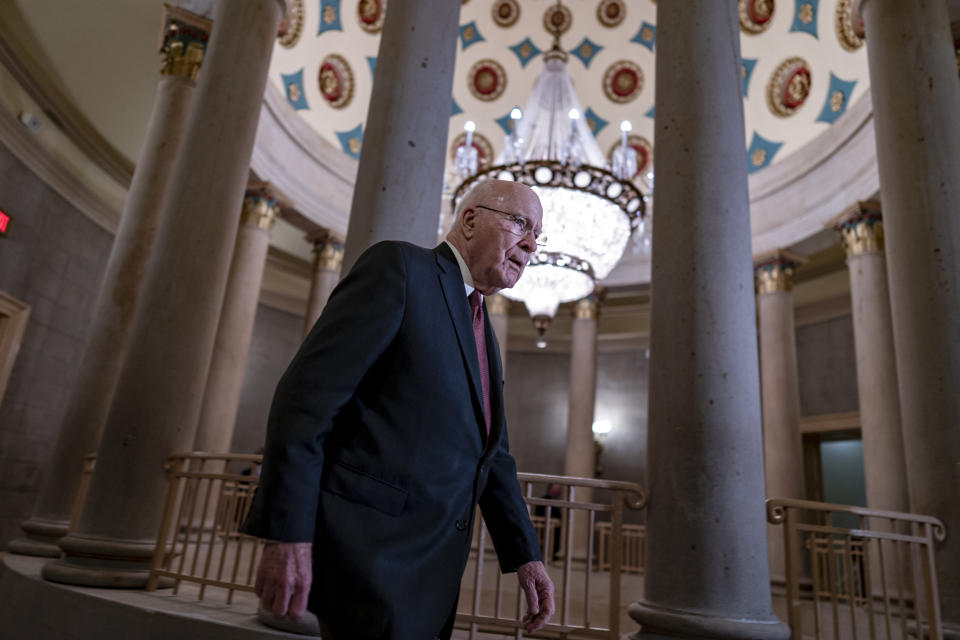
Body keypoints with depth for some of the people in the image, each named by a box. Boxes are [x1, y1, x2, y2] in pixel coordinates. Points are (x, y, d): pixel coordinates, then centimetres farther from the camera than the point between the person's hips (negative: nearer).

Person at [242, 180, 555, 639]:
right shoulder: (398, 267, -7)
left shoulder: (482, 332, 19)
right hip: (370, 547, -8)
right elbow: (306, 394, -16)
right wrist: (287, 534, -21)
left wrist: (525, 553, 14)